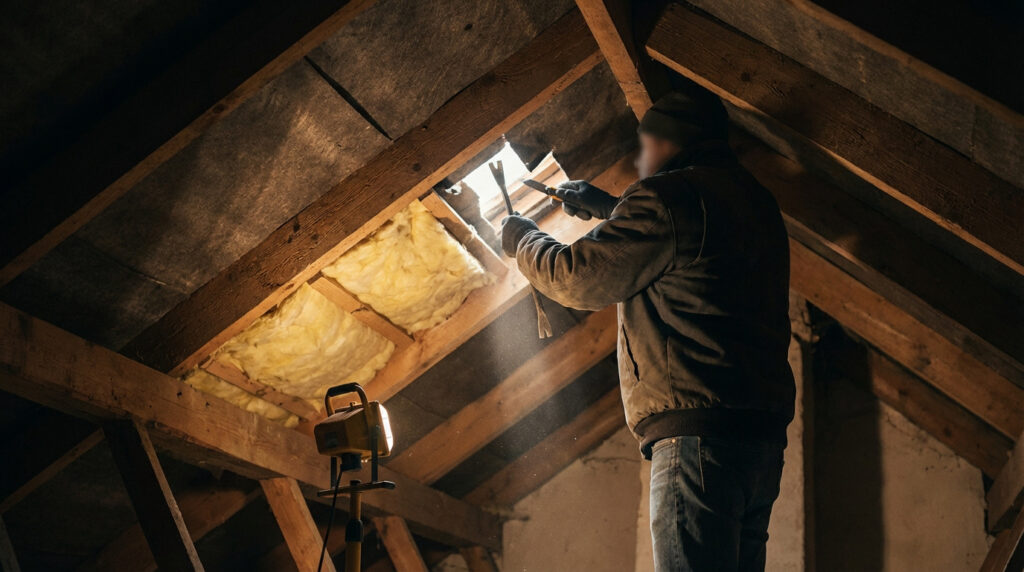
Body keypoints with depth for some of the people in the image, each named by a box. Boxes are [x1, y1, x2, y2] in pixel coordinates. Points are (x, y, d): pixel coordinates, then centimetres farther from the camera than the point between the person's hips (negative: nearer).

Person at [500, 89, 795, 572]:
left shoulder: (668, 196, -8)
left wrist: (522, 240, 17)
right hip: (763, 430, 10)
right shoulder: (754, 201, 22)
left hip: (699, 431, -10)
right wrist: (604, 206, 47)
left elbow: (577, 278, -2)